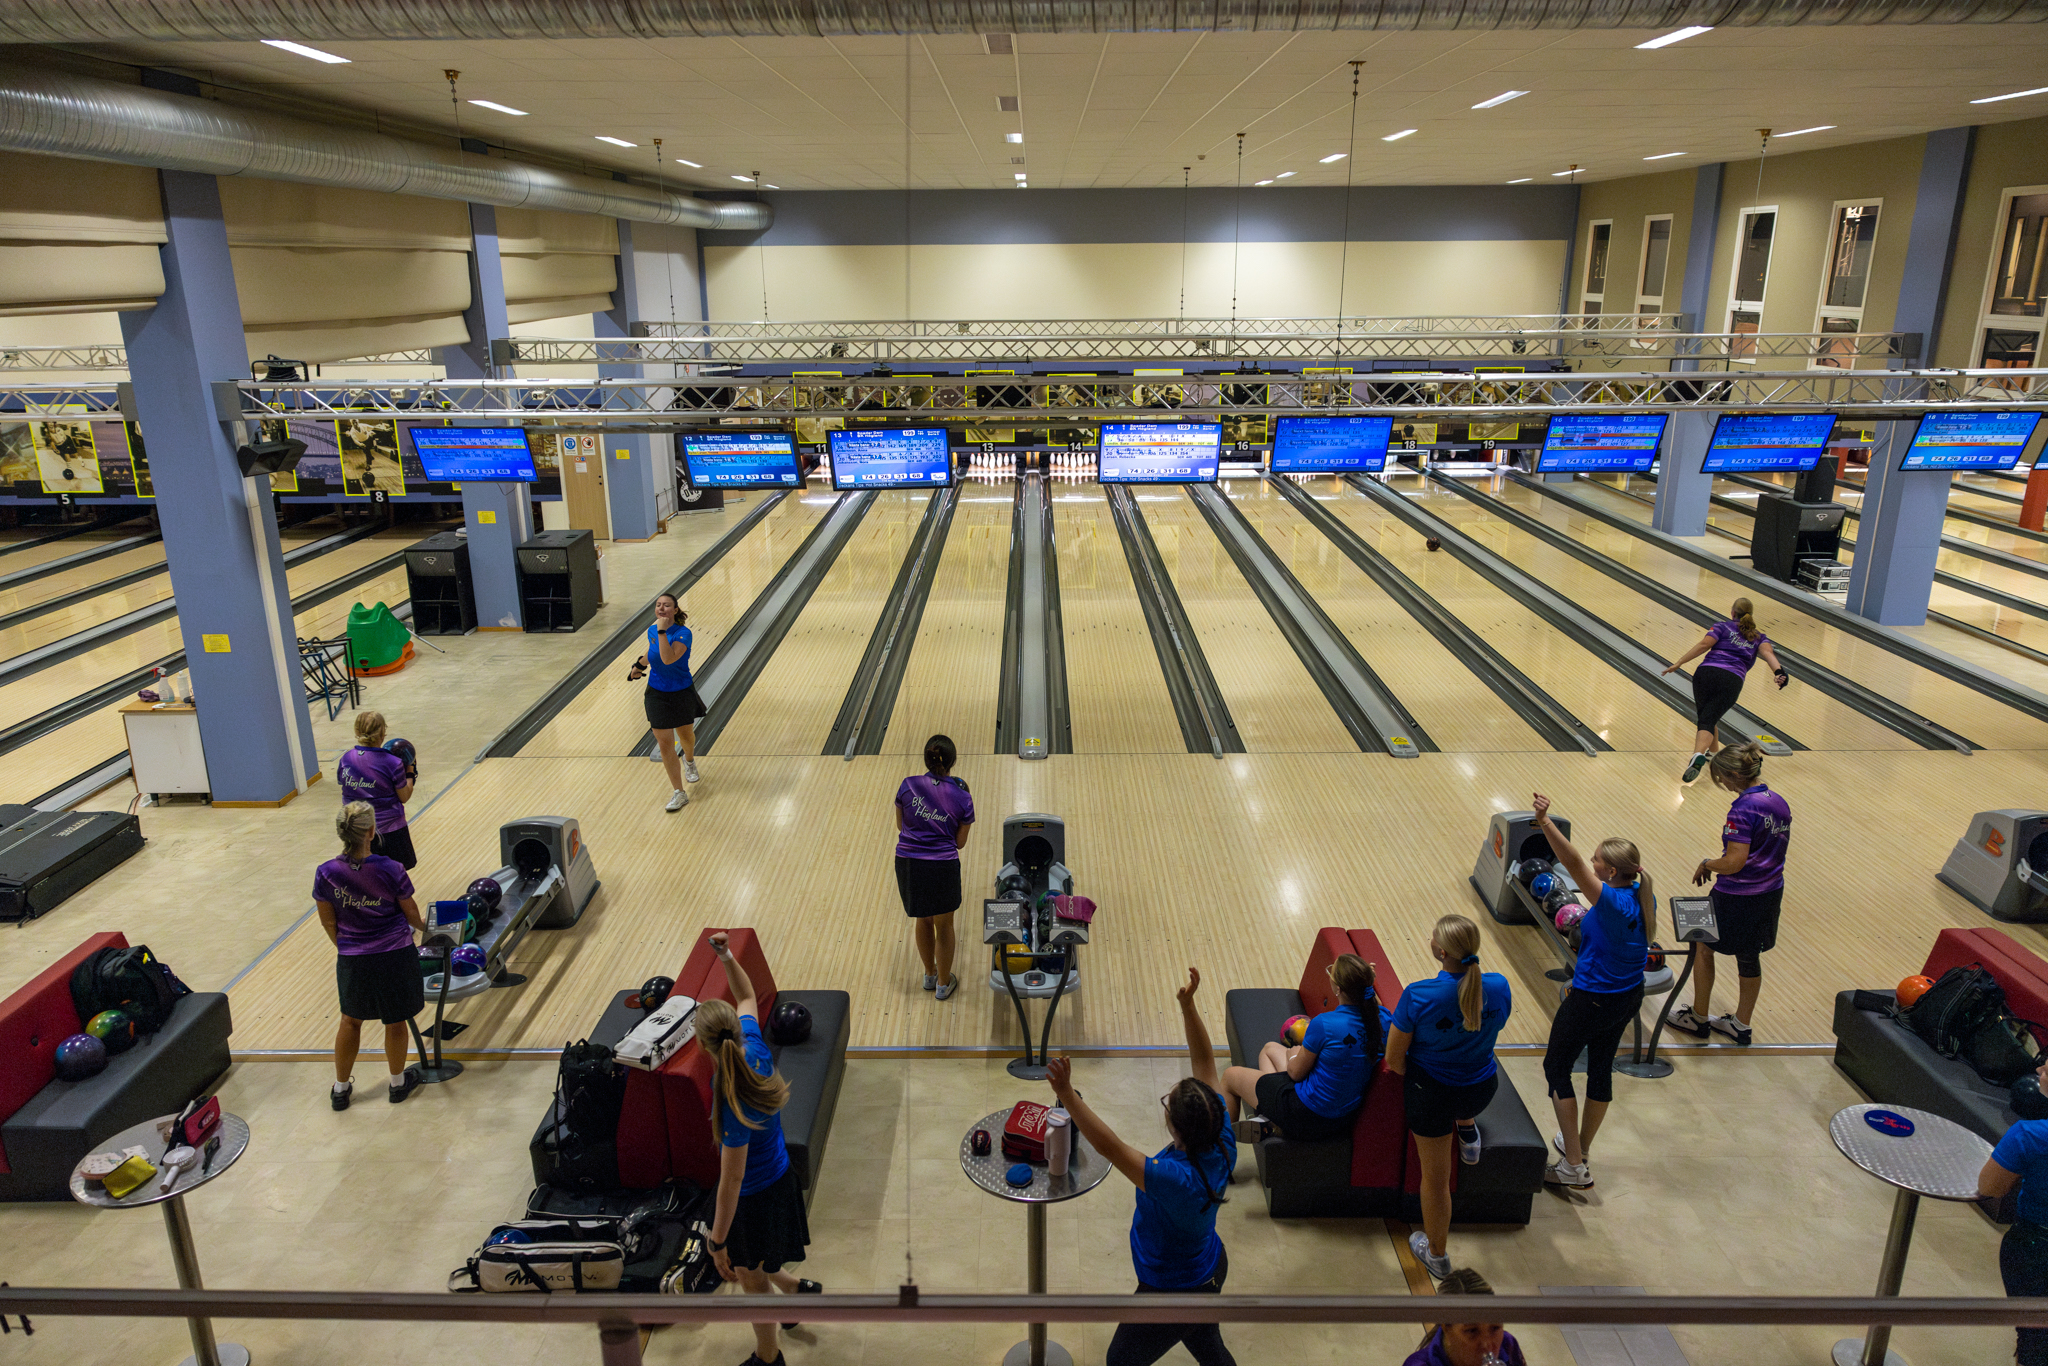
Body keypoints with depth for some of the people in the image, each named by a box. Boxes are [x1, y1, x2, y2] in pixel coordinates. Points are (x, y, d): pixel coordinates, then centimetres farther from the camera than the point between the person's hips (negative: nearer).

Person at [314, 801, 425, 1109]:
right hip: (395, 956, -2)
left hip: (352, 960, 2)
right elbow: (411, 913, -5)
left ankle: (341, 1088, 38)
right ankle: (398, 1083, 36)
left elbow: (328, 923, -1)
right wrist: (422, 927, 18)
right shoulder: (391, 870, -20)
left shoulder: (326, 874, -14)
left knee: (350, 1022, 23)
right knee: (395, 1023, 17)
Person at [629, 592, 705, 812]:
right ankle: (678, 793, 7)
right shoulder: (651, 631, -4)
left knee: (686, 735, 20)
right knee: (665, 745, 0)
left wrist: (662, 631, -36)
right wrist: (639, 664, 7)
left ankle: (689, 762, 56)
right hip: (657, 695, 3)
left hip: (682, 694, -3)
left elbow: (668, 658, -36)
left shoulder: (683, 633, -20)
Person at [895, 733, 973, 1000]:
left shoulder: (908, 786, -9)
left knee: (923, 920, 24)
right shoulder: (963, 799, -10)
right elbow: (960, 843, 1)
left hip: (907, 865, 2)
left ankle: (930, 975, 42)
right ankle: (944, 983, 32)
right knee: (944, 926, 18)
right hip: (943, 868, -2)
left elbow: (900, 825, 4)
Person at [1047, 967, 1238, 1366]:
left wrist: (1066, 1093, -47)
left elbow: (1108, 1145, -44)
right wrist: (1187, 1007, -21)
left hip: (1173, 1292, -7)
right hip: (1212, 1269, 7)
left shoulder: (1174, 1179, -42)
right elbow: (1204, 1062, -16)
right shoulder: (1222, 1141, -22)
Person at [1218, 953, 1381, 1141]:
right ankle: (1273, 1122, 23)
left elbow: (1295, 1072, -14)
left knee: (1230, 1077, 17)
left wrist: (1293, 1054, 6)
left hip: (1311, 1115, -8)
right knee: (1270, 1049, 30)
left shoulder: (1324, 1024, -33)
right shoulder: (1376, 1017, -14)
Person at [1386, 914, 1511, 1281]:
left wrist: (1412, 1077, 4)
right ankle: (1467, 1130, 54)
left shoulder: (1418, 996, -31)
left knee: (1435, 1178, 19)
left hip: (1432, 1094, -3)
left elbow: (1394, 1059, -18)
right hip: (1483, 1088, 3)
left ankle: (1436, 1256, 40)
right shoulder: (1499, 988, -20)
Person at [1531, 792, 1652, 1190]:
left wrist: (1546, 823, -47)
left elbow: (1574, 864, -41)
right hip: (1629, 997, 8)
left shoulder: (1613, 901, -29)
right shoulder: (1644, 898, -3)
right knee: (1600, 1069, 21)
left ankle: (1574, 1168, 10)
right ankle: (1580, 1148, 39)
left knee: (1556, 1068, 8)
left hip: (1592, 1002, -8)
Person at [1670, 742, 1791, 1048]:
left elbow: (1734, 862, -25)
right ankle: (1741, 1025, 31)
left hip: (1737, 897, -8)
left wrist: (1706, 865, -8)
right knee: (1749, 959, 19)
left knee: (1702, 947, 13)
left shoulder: (1743, 809, -24)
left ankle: (1699, 1018, 24)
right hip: (1770, 894, 8)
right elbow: (1777, 848, 12)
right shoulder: (1780, 803, 2)